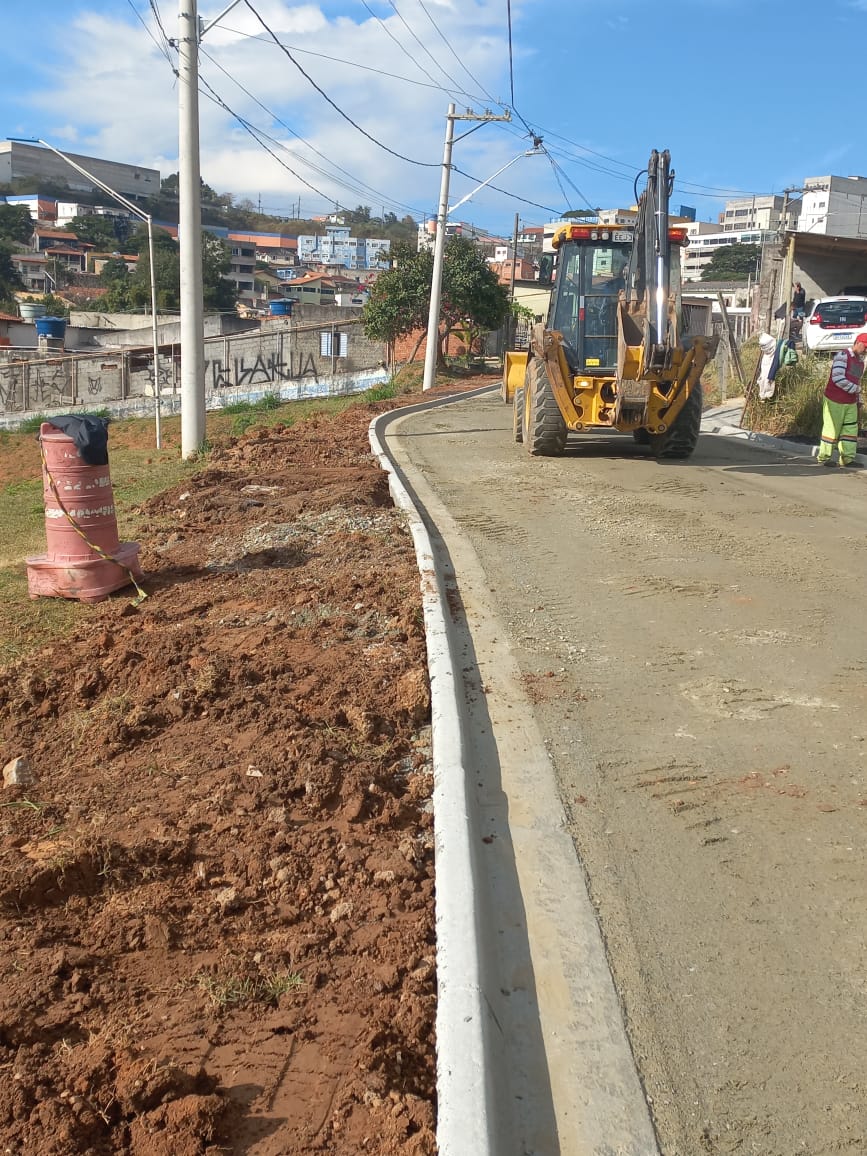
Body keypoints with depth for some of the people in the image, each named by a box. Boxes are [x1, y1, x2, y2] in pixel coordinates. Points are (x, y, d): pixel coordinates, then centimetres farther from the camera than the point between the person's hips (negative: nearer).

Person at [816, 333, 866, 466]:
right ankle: (824, 458, 7)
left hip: (850, 403, 7)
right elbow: (838, 378, -21)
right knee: (832, 429, -2)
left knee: (850, 429, 1)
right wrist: (856, 389, -14)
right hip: (834, 401, -7)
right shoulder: (843, 355, -11)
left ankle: (847, 458, 3)